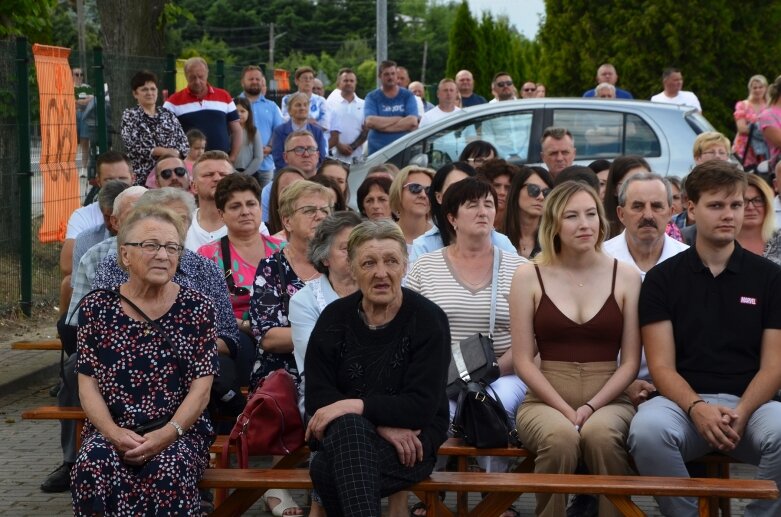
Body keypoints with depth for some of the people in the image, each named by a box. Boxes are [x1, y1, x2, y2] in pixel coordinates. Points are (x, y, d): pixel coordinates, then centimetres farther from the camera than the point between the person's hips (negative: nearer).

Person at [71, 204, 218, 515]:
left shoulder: (196, 307, 4)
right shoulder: (97, 307, 7)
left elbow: (201, 387, -1)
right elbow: (88, 383, 4)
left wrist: (167, 434, -17)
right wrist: (115, 434, -14)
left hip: (180, 431, -1)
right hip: (111, 431, 1)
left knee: (170, 468, -34)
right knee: (94, 465, -32)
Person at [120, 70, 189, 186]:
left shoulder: (168, 115, 15)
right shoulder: (129, 116, 5)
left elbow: (185, 143, 11)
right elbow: (132, 147, -8)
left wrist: (175, 153, -12)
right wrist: (165, 151, -13)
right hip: (143, 178, -3)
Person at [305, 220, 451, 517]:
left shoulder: (429, 320, -5)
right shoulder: (334, 317, 3)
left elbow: (422, 407, -12)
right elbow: (317, 399, -2)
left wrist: (355, 406, -22)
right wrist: (381, 424, -17)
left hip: (413, 439, -3)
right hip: (342, 436, 3)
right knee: (347, 426, -37)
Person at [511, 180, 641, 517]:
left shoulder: (626, 277, 7)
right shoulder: (529, 277, 4)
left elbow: (630, 361, 4)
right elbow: (523, 360, 0)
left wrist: (591, 407, -10)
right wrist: (566, 410, -11)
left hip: (609, 399, 1)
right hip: (546, 399, 0)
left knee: (601, 434, -34)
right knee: (559, 438, -34)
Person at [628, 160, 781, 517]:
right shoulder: (662, 278, 8)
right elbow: (662, 366, 1)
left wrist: (741, 414, -15)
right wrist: (697, 408, -20)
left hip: (751, 402, 1)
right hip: (683, 400, 0)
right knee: (647, 430, -34)